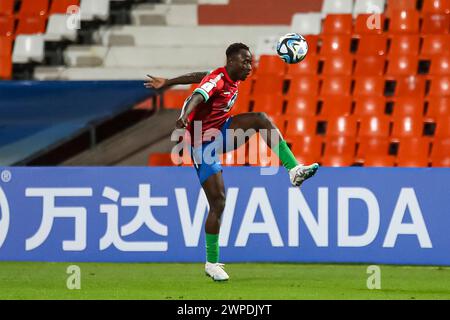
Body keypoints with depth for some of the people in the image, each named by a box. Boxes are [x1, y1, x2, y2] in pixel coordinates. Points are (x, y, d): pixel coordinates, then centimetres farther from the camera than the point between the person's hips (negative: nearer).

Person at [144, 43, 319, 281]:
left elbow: (199, 76, 19)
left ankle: (294, 170, -20)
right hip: (203, 143, -8)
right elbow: (198, 96, -43)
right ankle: (212, 263, 2)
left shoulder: (232, 79, 4)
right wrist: (185, 116, -65)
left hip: (221, 132, 8)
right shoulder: (217, 80, -22)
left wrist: (167, 83, 32)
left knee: (260, 119, -13)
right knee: (218, 202, -10)